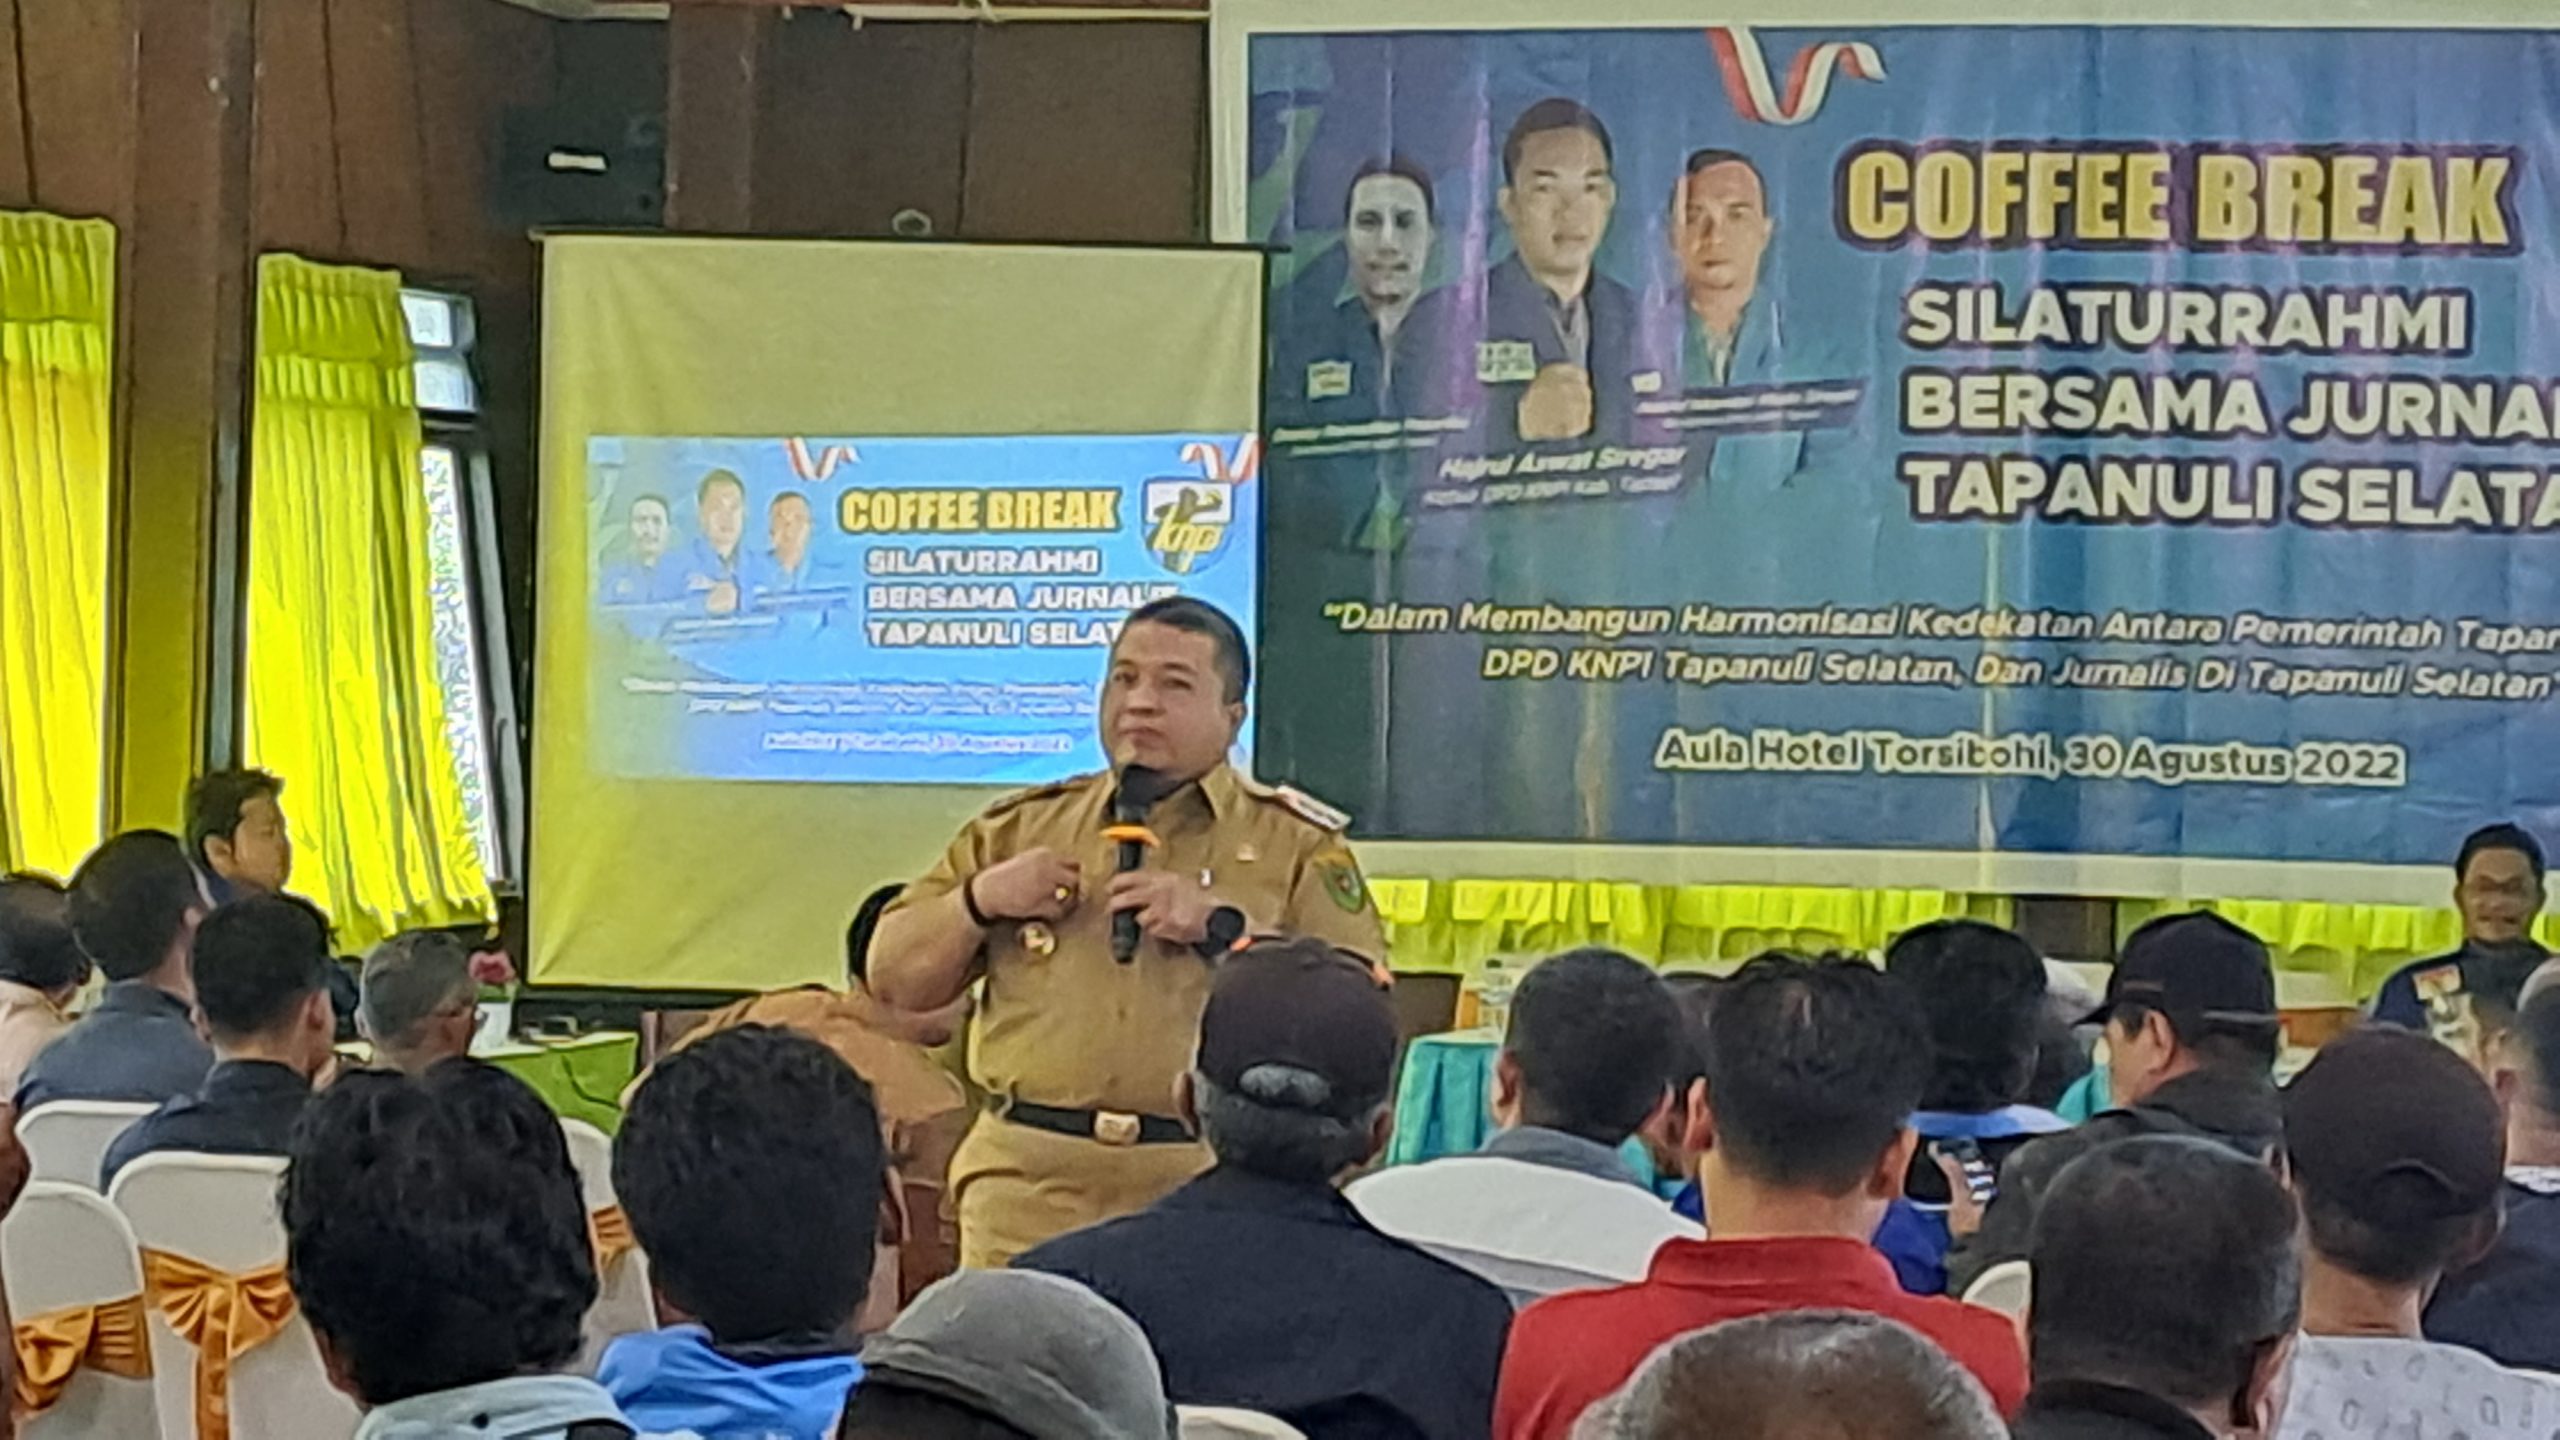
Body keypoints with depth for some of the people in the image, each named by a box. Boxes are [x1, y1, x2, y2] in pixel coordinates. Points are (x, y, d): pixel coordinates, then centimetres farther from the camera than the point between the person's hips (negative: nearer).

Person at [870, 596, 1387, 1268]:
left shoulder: (1297, 842, 8)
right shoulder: (1020, 827, 16)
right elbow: (894, 980, 16)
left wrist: (1223, 926, -11)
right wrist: (980, 901, -1)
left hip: (1213, 1187, -2)